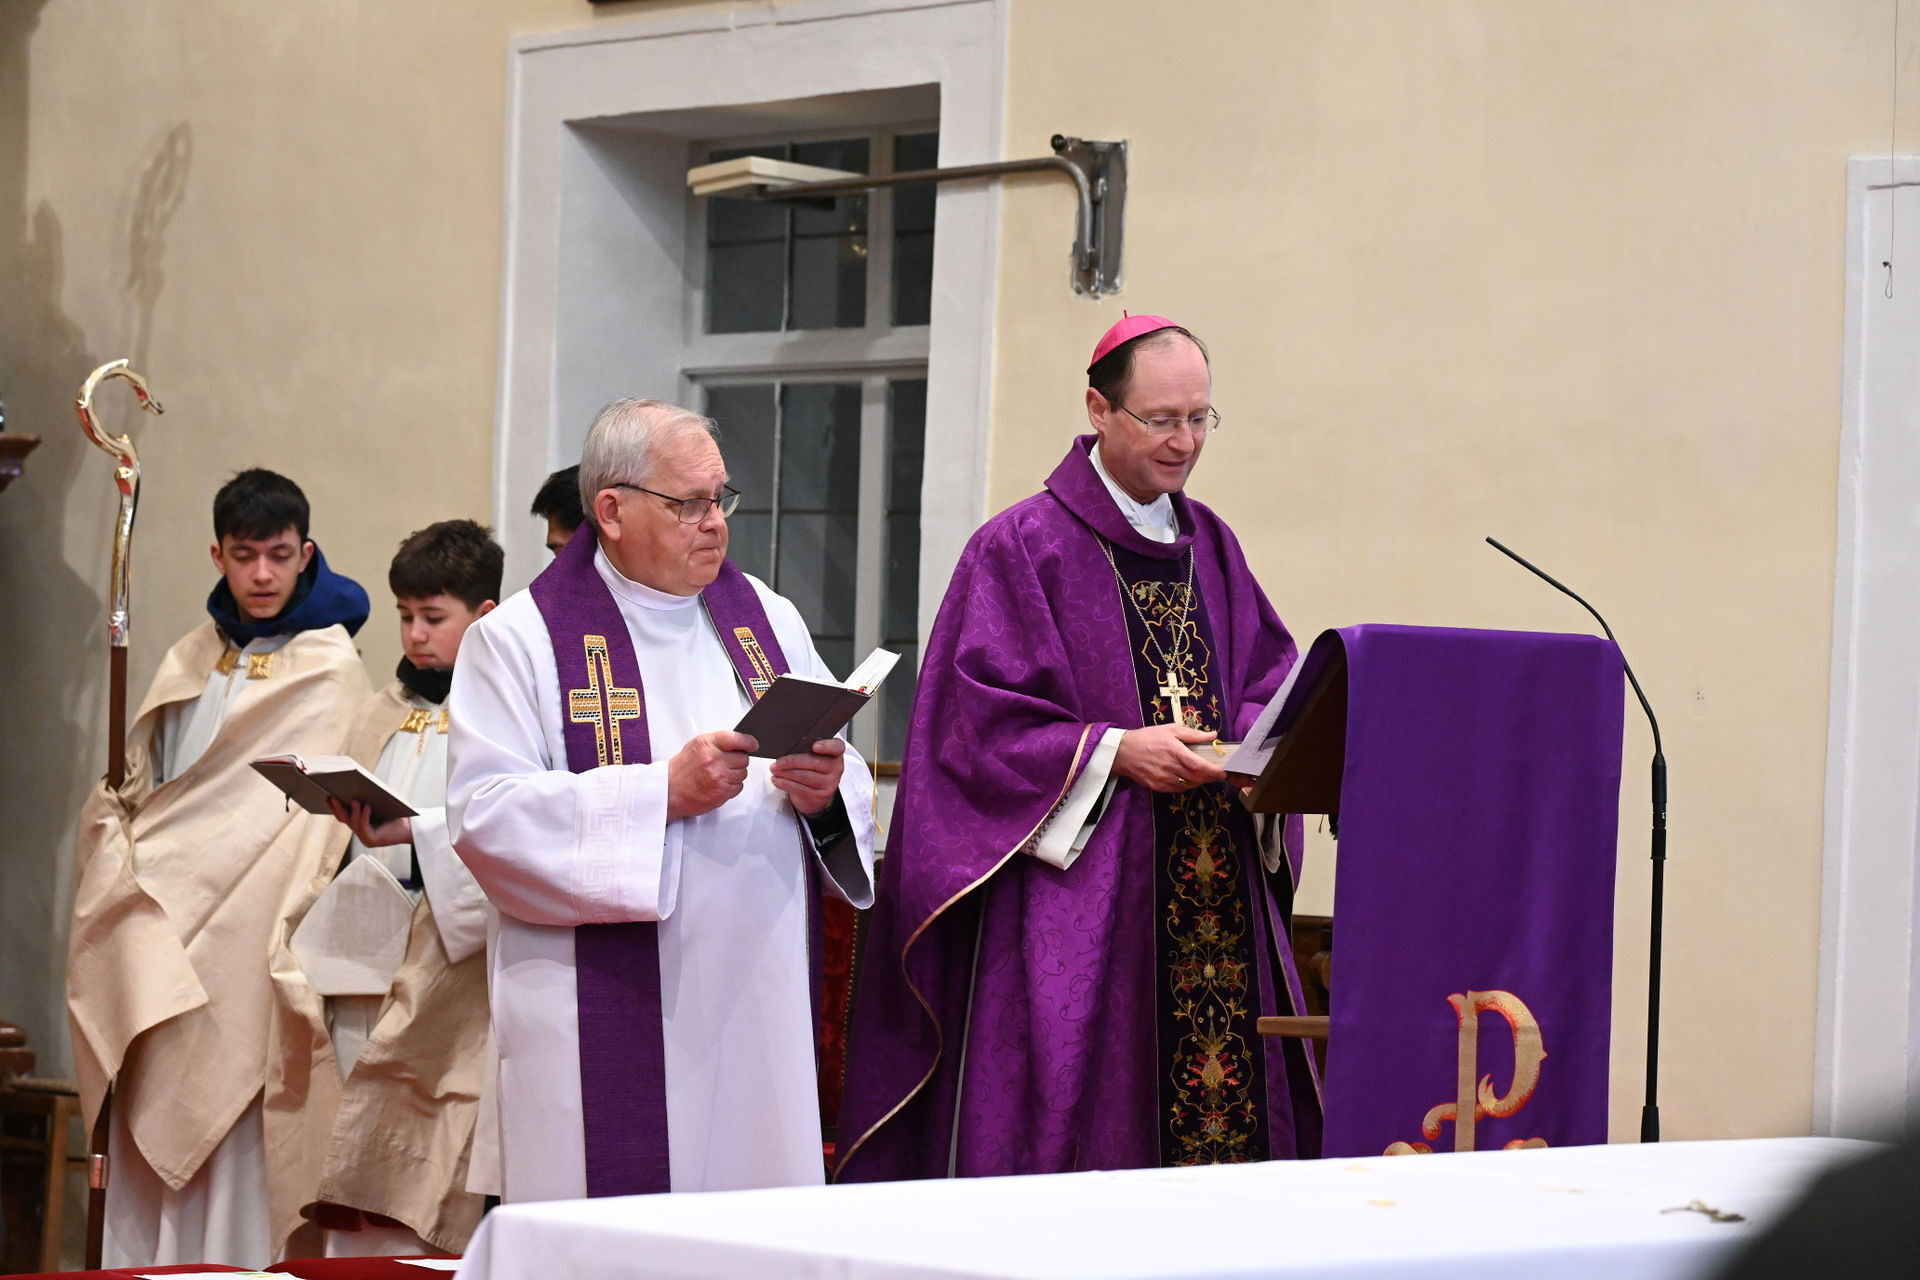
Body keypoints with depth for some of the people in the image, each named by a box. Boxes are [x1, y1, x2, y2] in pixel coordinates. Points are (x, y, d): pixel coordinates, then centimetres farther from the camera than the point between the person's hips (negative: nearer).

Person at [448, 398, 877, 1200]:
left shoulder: (768, 619, 16)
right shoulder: (521, 639, 0)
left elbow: (851, 794, 16)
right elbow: (485, 813, -11)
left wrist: (823, 794, -8)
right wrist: (663, 793, -17)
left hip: (759, 1006, 4)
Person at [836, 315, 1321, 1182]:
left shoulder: (1210, 545, 15)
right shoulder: (1020, 548, -3)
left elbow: (1269, 674, 18)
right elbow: (979, 722, -8)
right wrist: (1116, 752, -17)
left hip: (1212, 908, 6)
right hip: (1075, 909, -5)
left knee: (1223, 1119, 2)